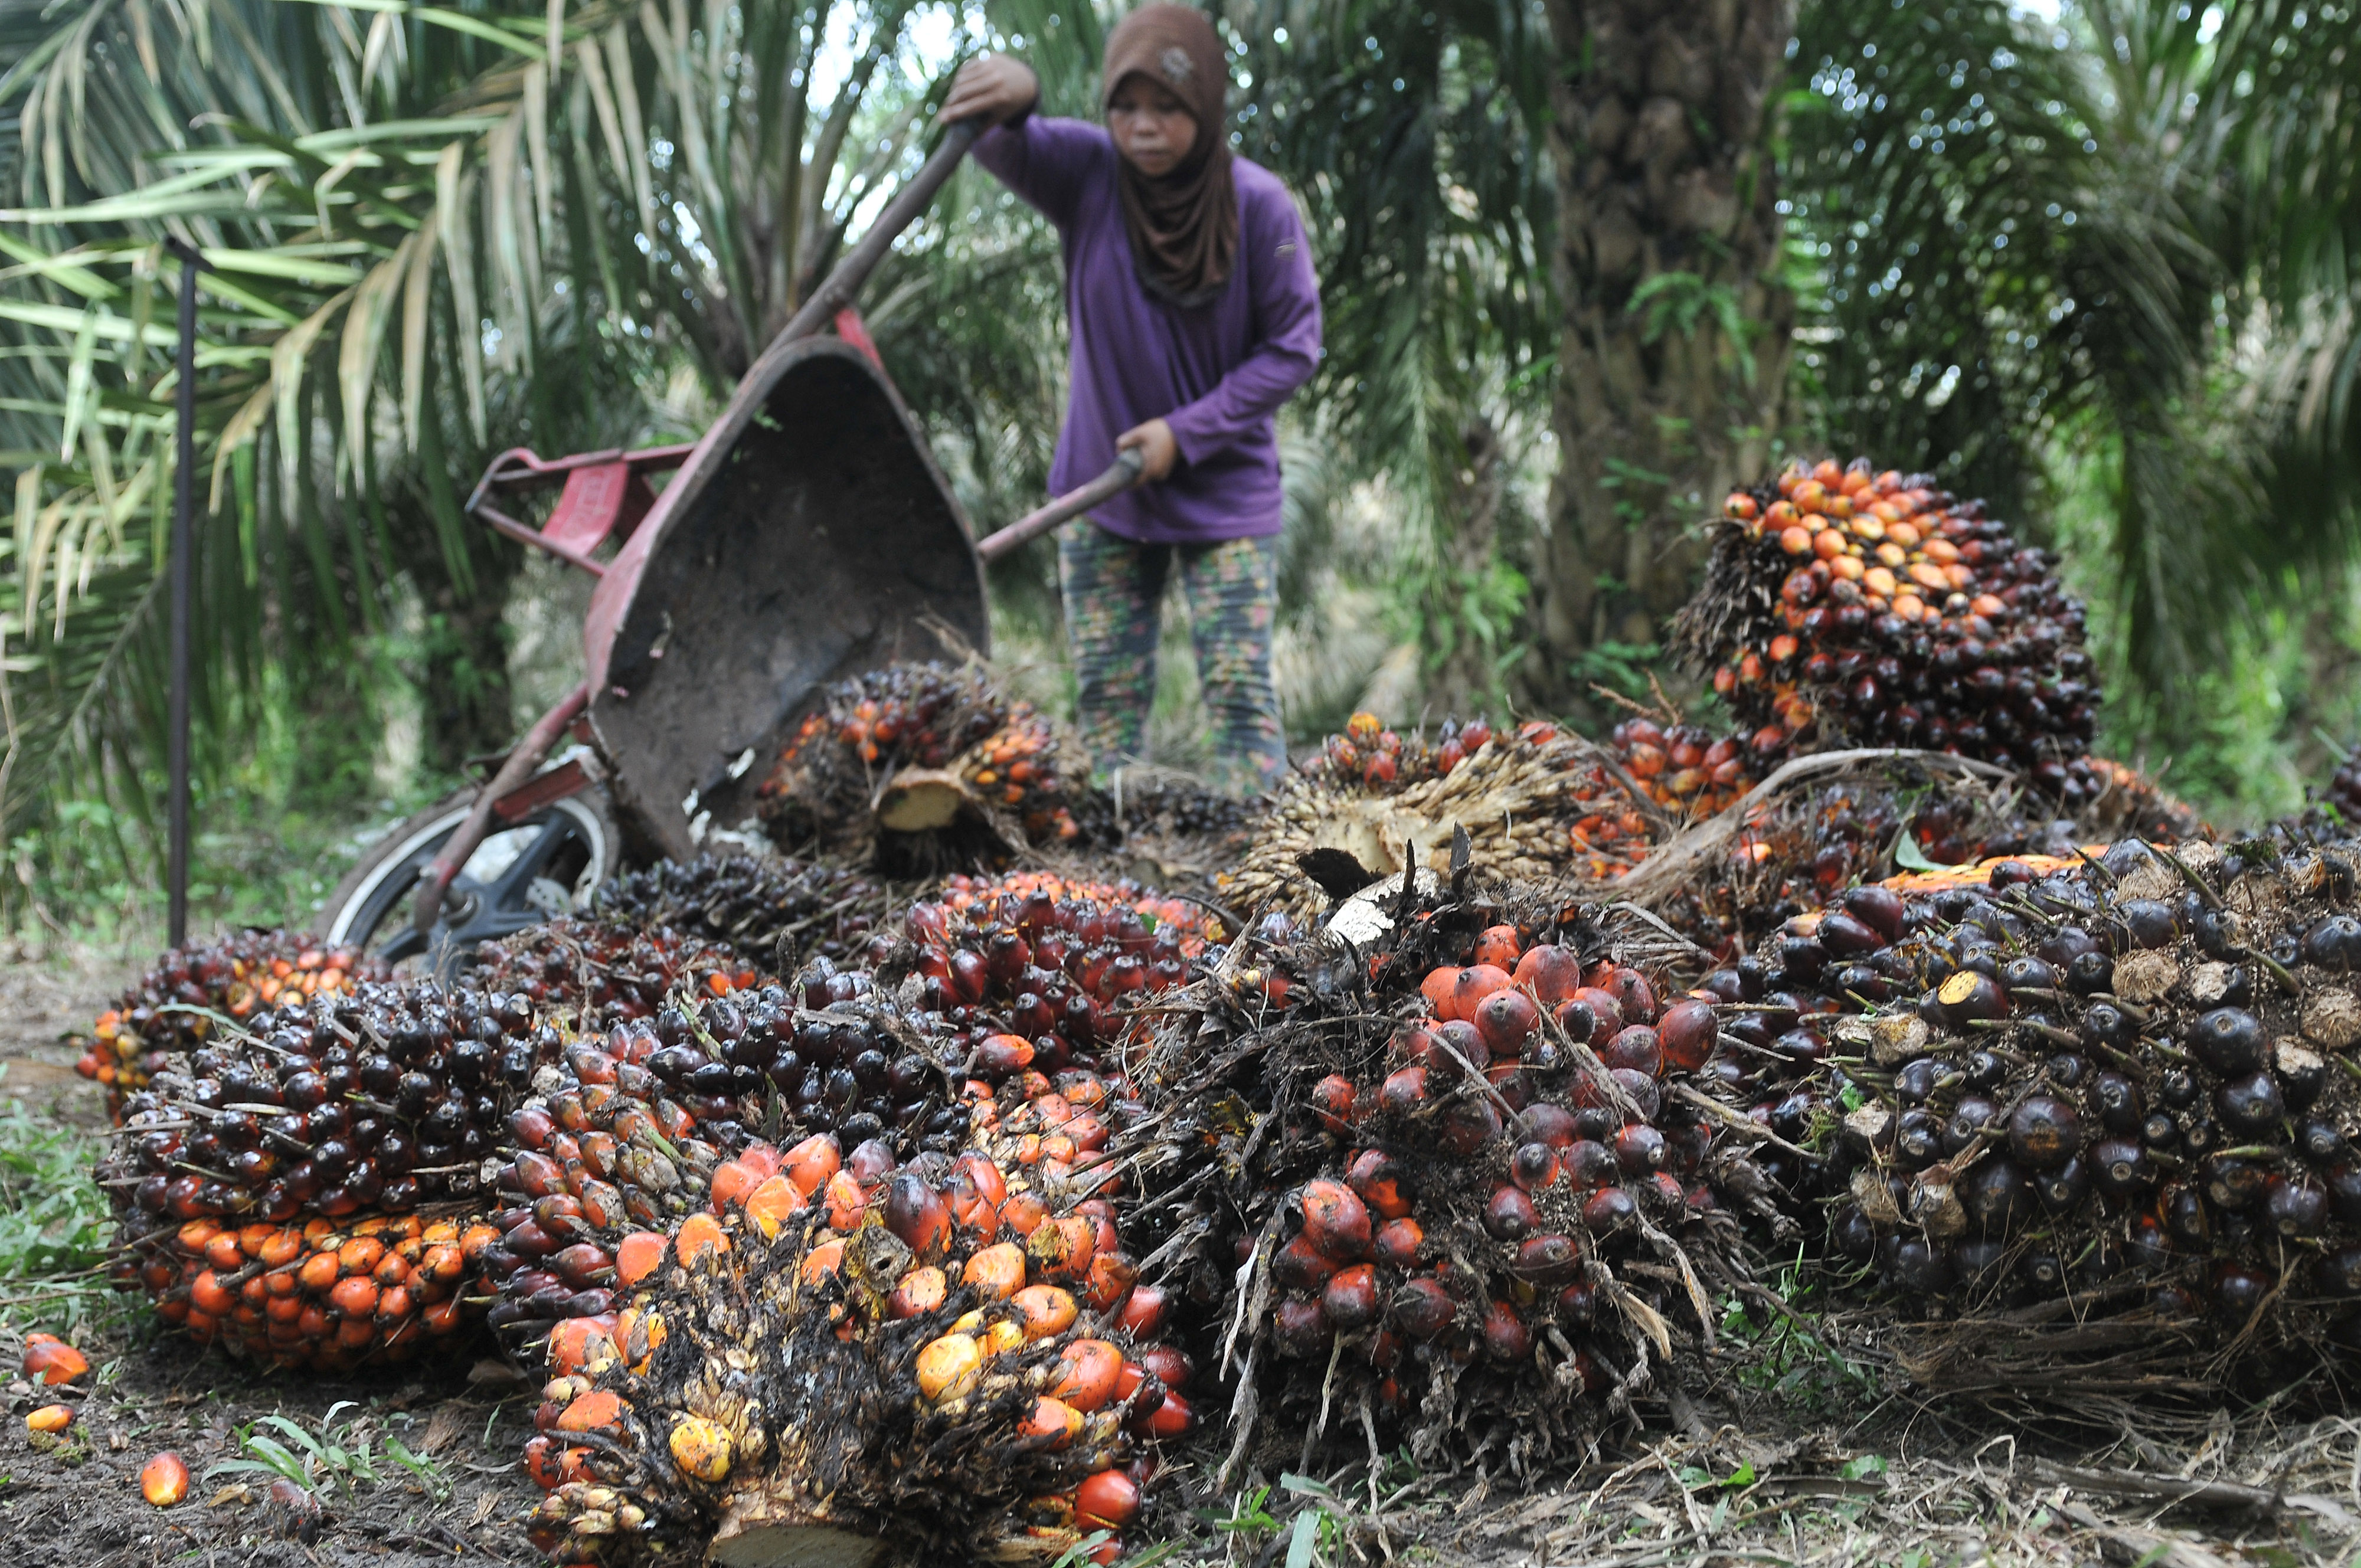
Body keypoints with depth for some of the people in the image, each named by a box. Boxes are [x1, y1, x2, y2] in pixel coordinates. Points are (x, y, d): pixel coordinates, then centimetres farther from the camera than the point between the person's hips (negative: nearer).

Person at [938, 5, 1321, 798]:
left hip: (1225, 492, -2)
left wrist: (1186, 433, -15)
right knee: (1106, 692, 6)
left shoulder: (1259, 205, -14)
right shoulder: (1088, 173, -10)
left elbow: (1293, 346, -8)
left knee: (1239, 688, -5)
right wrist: (1010, 100, -54)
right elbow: (1010, 148, -29)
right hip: (1103, 492, 2)